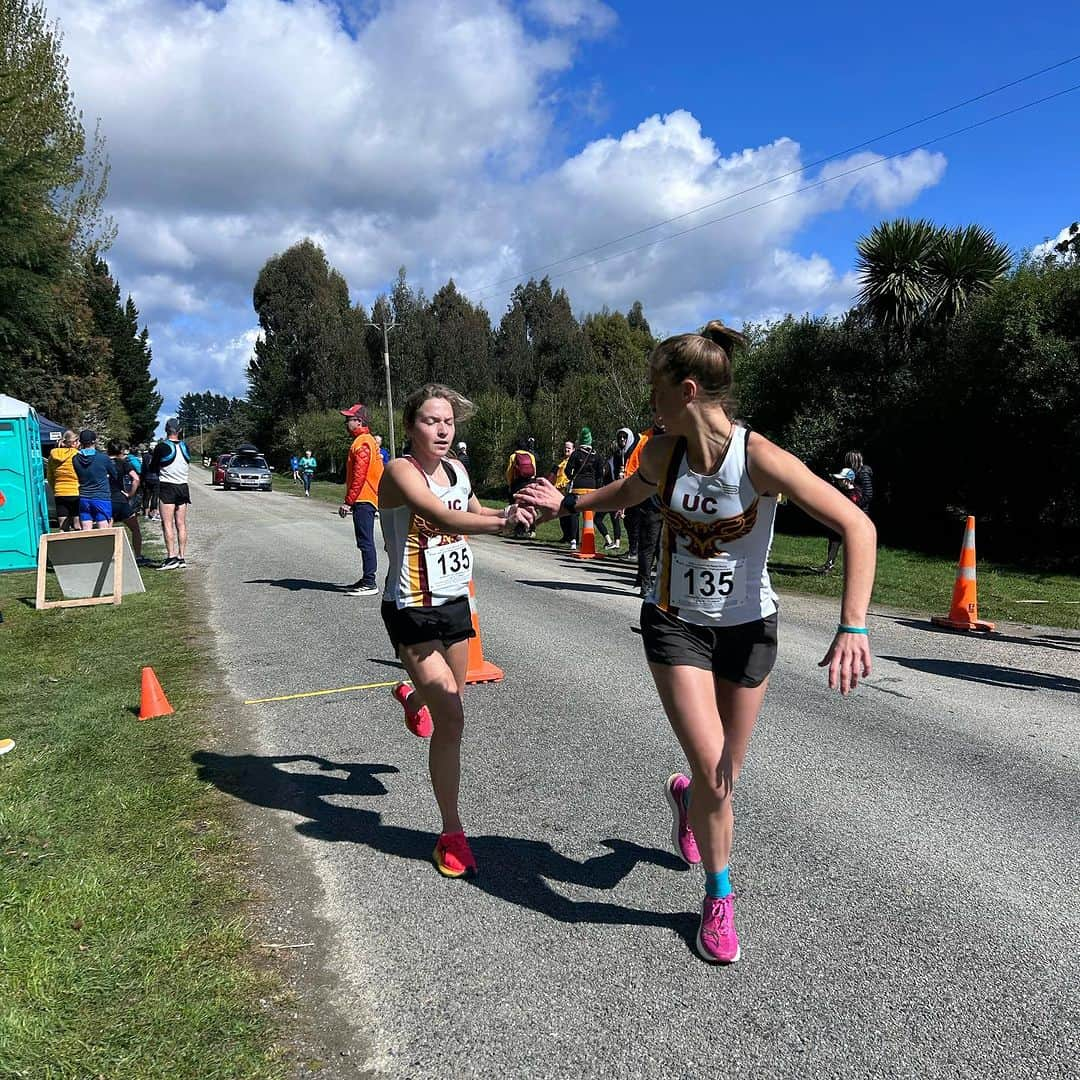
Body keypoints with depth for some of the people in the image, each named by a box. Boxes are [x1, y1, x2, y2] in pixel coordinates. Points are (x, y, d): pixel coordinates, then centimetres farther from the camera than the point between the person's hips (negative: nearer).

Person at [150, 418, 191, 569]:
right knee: (181, 524, 7)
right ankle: (182, 557, 8)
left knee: (167, 524, -4)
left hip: (167, 487, -5)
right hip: (183, 487, 5)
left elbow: (152, 469, -1)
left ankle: (171, 557, -10)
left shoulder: (161, 447, -10)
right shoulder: (185, 447, 3)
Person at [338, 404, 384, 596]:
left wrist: (348, 501, -19)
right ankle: (367, 580, 21)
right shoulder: (366, 440, 19)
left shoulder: (362, 443, -14)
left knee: (365, 542, -8)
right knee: (365, 542, 14)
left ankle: (369, 584, -6)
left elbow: (359, 476, -20)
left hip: (363, 501, -11)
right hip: (365, 499, 11)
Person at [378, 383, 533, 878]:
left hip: (454, 602, 7)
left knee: (450, 702, 23)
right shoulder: (400, 471, -18)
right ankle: (451, 833, 4)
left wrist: (504, 512, 3)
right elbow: (443, 518, -36)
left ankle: (413, 697, 60)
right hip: (411, 611, -7)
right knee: (450, 720, -11)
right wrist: (502, 521, -52)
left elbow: (473, 511, 24)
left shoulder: (457, 469, 4)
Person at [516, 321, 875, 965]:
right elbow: (629, 494, 17)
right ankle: (719, 898, 19)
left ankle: (686, 798, 51)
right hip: (675, 623, 2)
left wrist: (853, 628, -32)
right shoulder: (664, 453, -8)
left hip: (748, 628, -1)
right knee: (713, 773, -8)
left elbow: (858, 526, -25)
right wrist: (566, 504, 9)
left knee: (726, 776, 12)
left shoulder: (760, 458, -23)